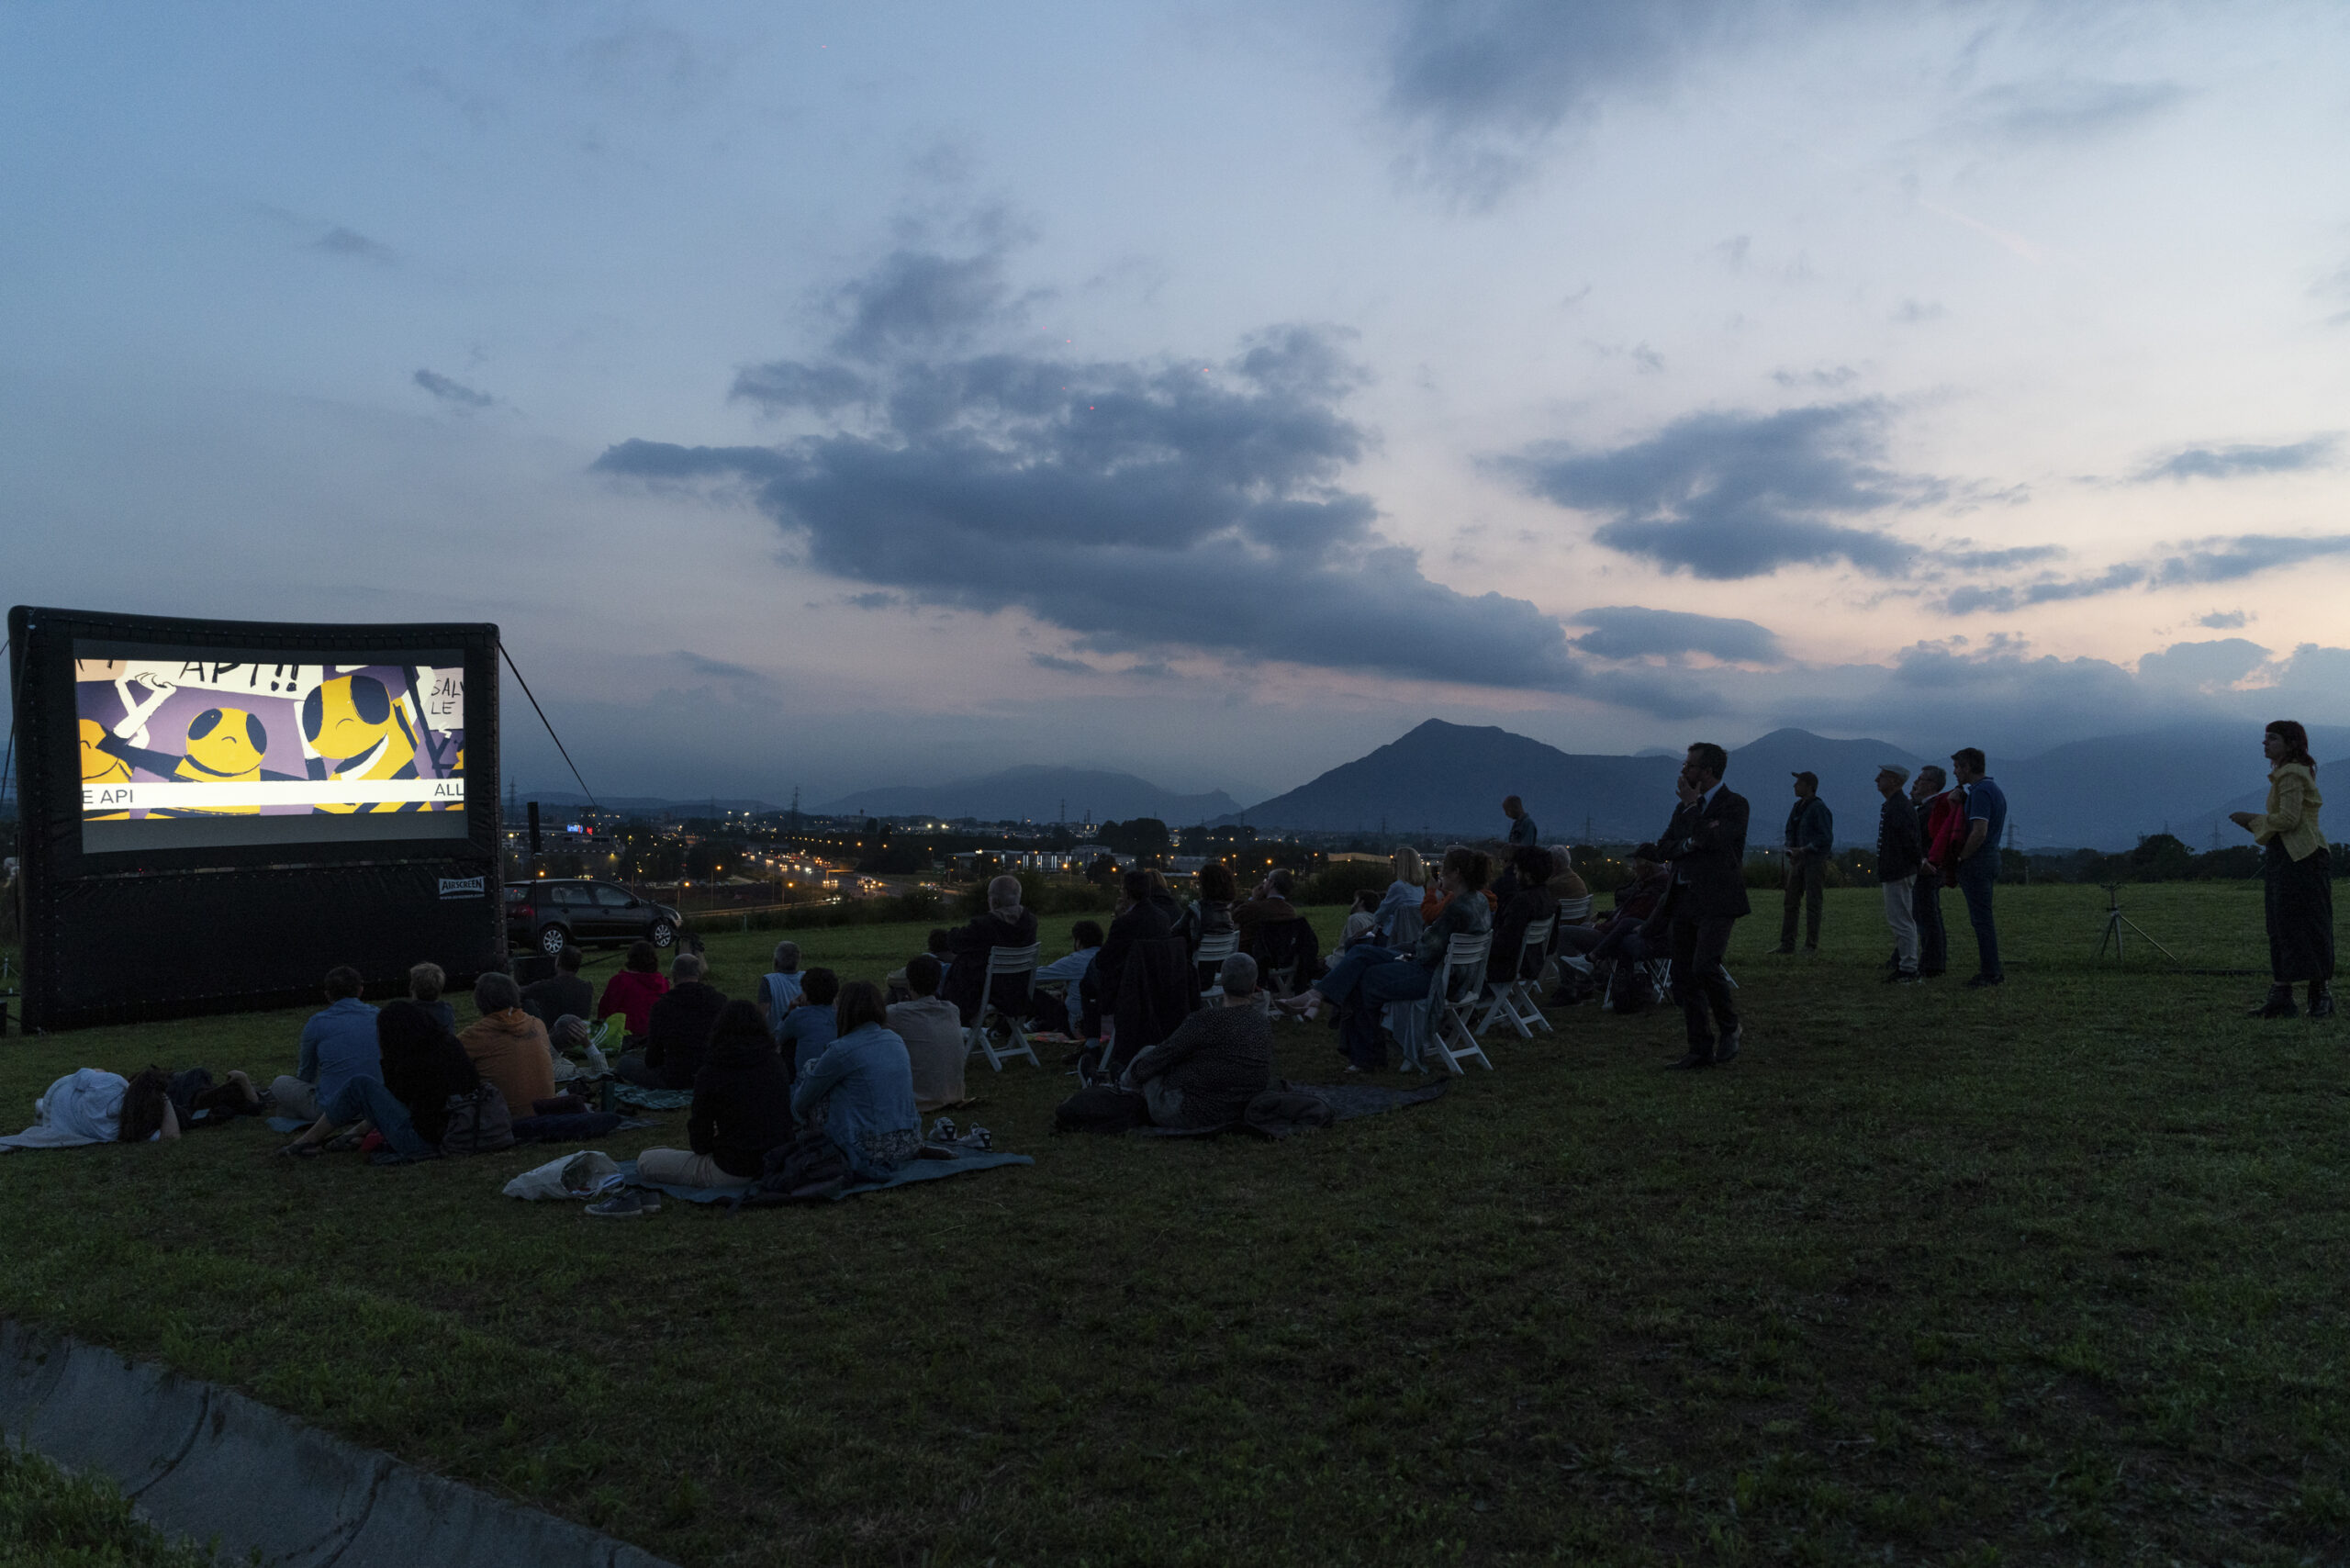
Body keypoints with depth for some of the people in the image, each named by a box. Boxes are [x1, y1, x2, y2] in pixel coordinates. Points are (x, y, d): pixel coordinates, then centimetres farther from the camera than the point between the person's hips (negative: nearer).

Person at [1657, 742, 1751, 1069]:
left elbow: (1714, 840, -19)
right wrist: (1691, 843, -9)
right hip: (1683, 900, 7)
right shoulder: (1685, 807, 18)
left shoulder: (1735, 803, -3)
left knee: (1705, 966, -22)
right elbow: (1662, 849, 11)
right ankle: (1700, 1051, 13)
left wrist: (1693, 804, -9)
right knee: (1683, 979, 5)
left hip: (1716, 901, -7)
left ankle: (1730, 1027, 2)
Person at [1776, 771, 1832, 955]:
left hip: (1815, 859, -8)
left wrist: (1803, 850, -19)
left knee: (1812, 904, -4)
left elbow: (1826, 838, -16)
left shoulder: (1819, 808, -11)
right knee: (1791, 901, 4)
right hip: (1798, 860, 8)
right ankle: (1787, 944, 6)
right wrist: (1790, 850, 2)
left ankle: (1811, 945, 1)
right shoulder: (1798, 807, 13)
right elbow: (1790, 832, 21)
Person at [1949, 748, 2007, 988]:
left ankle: (1990, 973, -4)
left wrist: (1961, 856, -12)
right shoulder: (1994, 789, 16)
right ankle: (1992, 970, 17)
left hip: (1977, 861, -10)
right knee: (1983, 918, 14)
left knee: (1981, 919, -6)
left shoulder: (1980, 792, -17)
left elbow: (1979, 833, -24)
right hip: (1992, 857, 10)